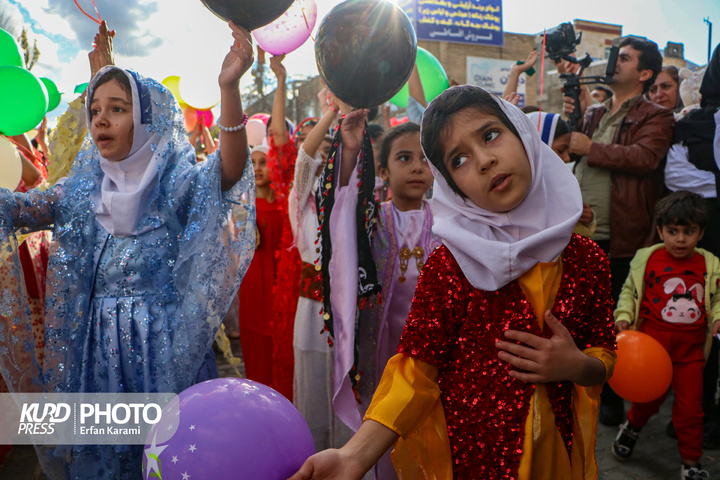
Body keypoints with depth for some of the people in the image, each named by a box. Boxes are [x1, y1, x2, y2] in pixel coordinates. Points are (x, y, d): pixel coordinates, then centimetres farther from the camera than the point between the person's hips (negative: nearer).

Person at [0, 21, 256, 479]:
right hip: (92, 348, 5)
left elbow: (230, 168, -27)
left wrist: (230, 87, -41)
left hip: (164, 349, -4)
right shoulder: (81, 189, 7)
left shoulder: (178, 182, -9)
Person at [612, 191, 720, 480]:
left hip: (691, 348, 2)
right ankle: (632, 427, 41)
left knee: (690, 407, 7)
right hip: (653, 343, -1)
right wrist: (623, 316, -6)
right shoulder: (647, 258, -3)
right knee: (650, 396, 8)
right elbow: (630, 290, 7)